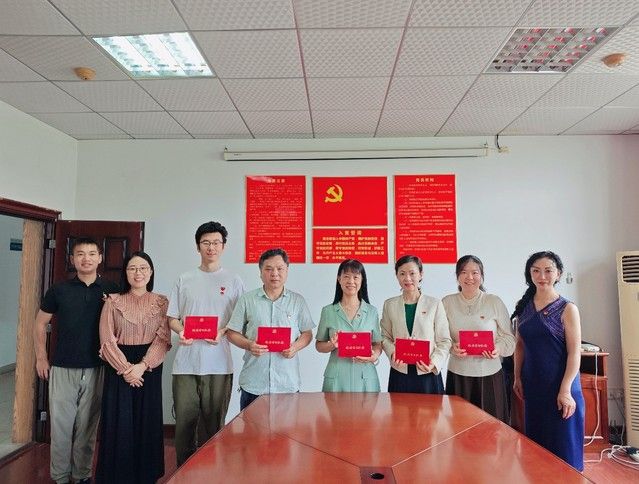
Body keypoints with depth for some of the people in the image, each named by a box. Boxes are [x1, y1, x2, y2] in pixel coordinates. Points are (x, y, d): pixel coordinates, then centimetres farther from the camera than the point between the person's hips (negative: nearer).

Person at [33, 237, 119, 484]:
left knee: (88, 426, 10)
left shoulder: (112, 290, -1)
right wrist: (41, 357, 6)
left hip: (96, 368, 0)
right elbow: (40, 323, 10)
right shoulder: (59, 289, 1)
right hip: (63, 368, 0)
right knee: (61, 424, 6)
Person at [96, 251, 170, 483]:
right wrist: (125, 368, -14)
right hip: (118, 369, 0)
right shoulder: (113, 302, 3)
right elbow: (107, 340, -3)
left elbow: (163, 339, -5)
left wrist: (142, 366, -17)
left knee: (147, 424, 5)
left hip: (149, 370, 0)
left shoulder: (162, 302, 2)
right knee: (118, 424, 3)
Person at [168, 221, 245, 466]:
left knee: (213, 421, 7)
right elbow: (171, 318, 11)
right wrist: (180, 331, -10)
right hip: (186, 361, 1)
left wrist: (222, 332, -14)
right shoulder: (185, 280, 10)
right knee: (185, 419, 7)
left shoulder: (234, 281, 5)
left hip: (219, 363, -1)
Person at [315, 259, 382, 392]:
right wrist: (332, 345, -14)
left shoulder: (371, 311, 3)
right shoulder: (328, 311, 1)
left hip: (365, 377, 1)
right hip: (336, 377, -1)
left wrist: (375, 356, -11)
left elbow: (377, 343, 9)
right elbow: (319, 345, 6)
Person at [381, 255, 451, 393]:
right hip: (399, 373, 1)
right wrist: (392, 353, -11)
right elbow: (385, 337, 8)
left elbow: (444, 341, 0)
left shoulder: (435, 304, -1)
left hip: (428, 375, -1)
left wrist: (435, 363, -15)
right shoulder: (389, 305, 4)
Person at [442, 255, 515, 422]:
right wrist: (452, 347, -15)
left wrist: (498, 348, -16)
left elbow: (509, 337, 3)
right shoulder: (447, 303, 1)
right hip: (458, 374, 1)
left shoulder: (495, 302, -2)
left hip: (489, 375, -1)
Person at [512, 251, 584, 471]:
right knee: (536, 442, 15)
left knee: (563, 445, 6)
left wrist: (565, 390, -18)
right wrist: (518, 377, 7)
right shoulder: (524, 307, 4)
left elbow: (574, 353, -12)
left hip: (560, 386, -4)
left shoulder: (567, 309, -9)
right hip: (533, 385, 5)